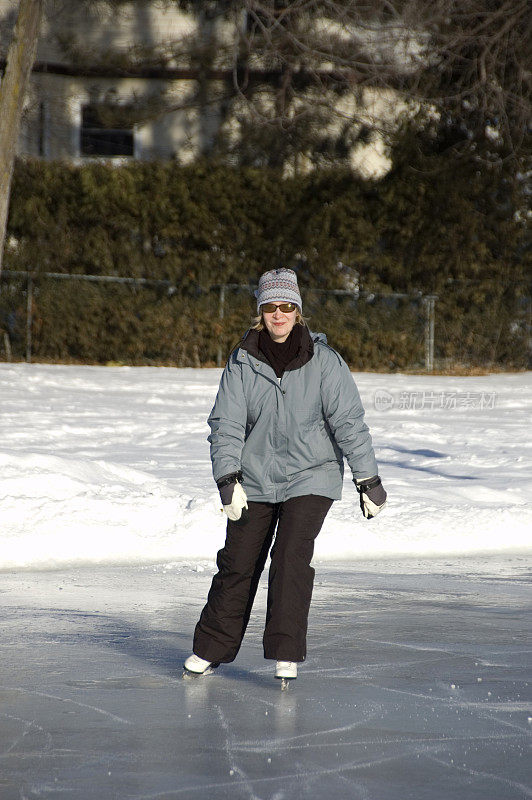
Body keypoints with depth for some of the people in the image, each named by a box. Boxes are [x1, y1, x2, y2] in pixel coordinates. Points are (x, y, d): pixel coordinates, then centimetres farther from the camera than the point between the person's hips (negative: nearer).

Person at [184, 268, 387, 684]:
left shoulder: (323, 361, -9)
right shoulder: (242, 362, -3)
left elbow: (349, 421, -7)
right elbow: (226, 423, -5)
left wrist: (369, 481, -8)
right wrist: (228, 480, -15)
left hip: (310, 477, -2)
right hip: (254, 479, 2)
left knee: (291, 558, -16)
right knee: (237, 564, 4)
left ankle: (286, 654, -7)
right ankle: (211, 649, 19)